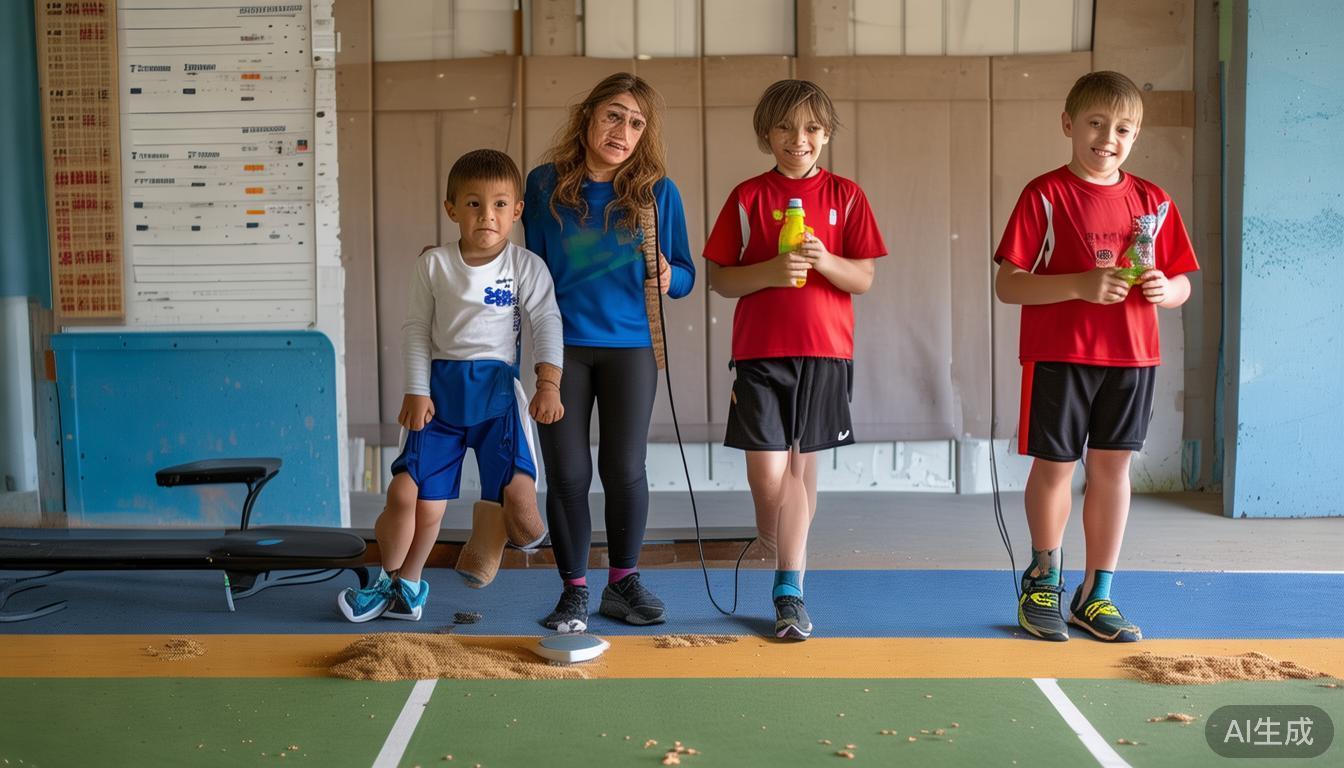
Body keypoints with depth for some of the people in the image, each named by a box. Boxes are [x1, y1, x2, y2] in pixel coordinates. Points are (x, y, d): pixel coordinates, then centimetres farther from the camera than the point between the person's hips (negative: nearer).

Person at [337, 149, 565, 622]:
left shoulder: (526, 266, 0)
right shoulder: (433, 265, 4)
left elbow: (546, 323, -4)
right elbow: (416, 331, 6)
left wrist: (549, 384, -15)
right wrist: (416, 390, -2)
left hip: (498, 387, -1)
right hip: (442, 387, 1)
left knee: (517, 490, -15)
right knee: (408, 494, -1)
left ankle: (490, 531, 23)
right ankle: (401, 585, 24)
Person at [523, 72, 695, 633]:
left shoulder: (658, 191, 1)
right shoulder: (545, 185, 2)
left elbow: (685, 275, 6)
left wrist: (668, 278, -17)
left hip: (630, 345, 0)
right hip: (562, 346, 1)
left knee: (624, 469, 0)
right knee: (566, 474, 2)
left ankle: (623, 581, 21)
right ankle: (574, 590, 18)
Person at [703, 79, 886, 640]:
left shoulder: (845, 195, 5)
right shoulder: (748, 197, 4)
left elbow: (864, 279, 2)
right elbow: (719, 280, 2)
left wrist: (824, 261, -17)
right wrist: (770, 271, -16)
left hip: (824, 351, 1)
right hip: (759, 353, -1)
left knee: (802, 467, 6)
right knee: (767, 473, -6)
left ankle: (788, 590, 16)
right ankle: (790, 571, 22)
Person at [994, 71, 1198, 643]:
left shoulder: (1153, 201, 8)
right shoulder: (1045, 195, -5)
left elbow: (1182, 283, 13)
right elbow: (1007, 285, -11)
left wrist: (1166, 290, -10)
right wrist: (1081, 284, -23)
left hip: (1131, 358, 4)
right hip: (1058, 356, -4)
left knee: (1111, 468, 9)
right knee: (1054, 465, 4)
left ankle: (1096, 595, 22)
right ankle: (1045, 575, 30)